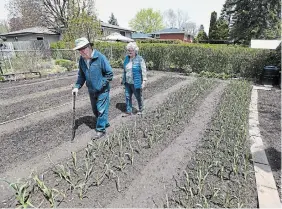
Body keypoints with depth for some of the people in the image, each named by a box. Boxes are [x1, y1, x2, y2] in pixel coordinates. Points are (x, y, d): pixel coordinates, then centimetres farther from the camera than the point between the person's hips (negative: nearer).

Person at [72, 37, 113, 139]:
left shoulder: (100, 57, -19)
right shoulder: (81, 60, -1)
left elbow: (109, 73, -15)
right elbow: (81, 75, 9)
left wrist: (101, 84, -17)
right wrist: (77, 86, -3)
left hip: (102, 90, -7)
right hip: (91, 90, 7)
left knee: (101, 110, 1)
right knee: (95, 110, 18)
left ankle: (100, 129, 16)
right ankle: (105, 123, 39)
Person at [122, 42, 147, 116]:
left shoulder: (140, 59, -14)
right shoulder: (127, 58, 6)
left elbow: (143, 71, -15)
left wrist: (144, 81, -20)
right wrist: (123, 79, 18)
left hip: (136, 83, -6)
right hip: (127, 83, 6)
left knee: (138, 97, 11)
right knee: (128, 97, 9)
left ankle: (141, 109, 36)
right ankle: (129, 111, 22)